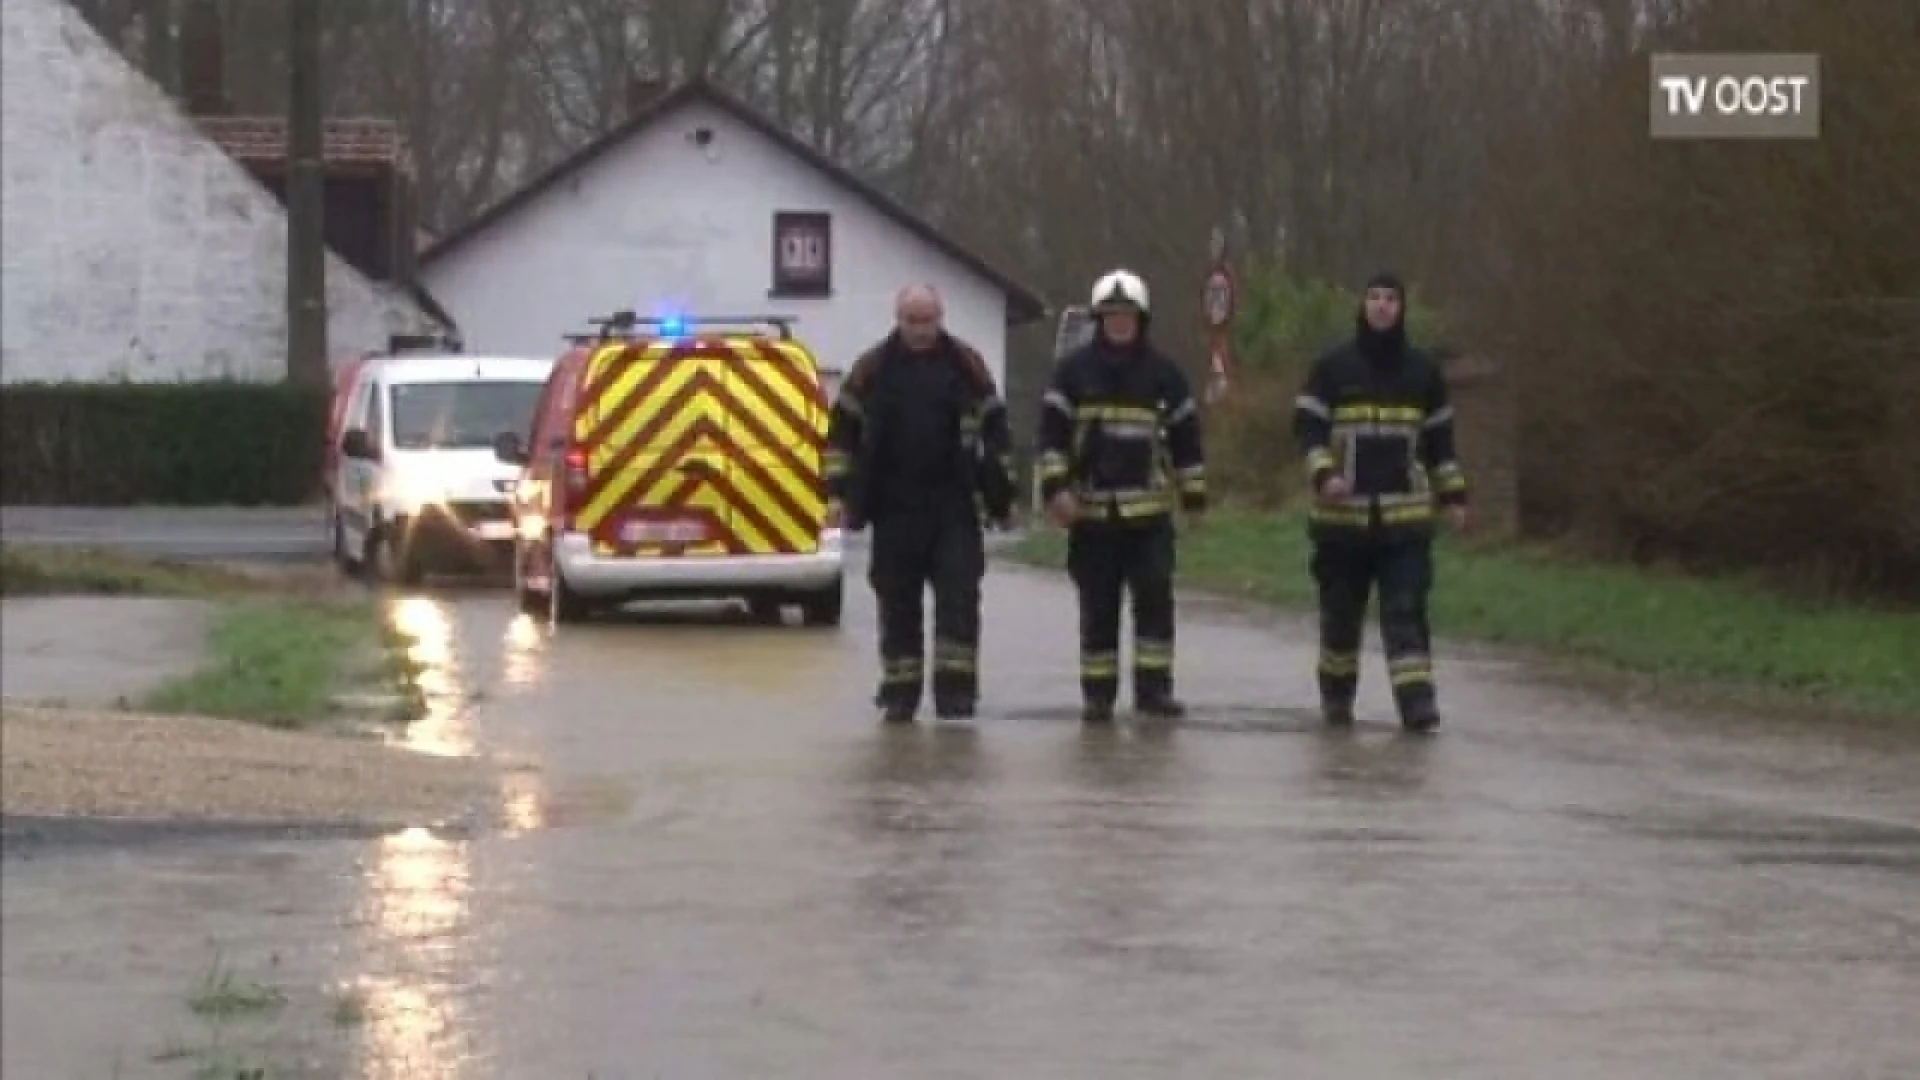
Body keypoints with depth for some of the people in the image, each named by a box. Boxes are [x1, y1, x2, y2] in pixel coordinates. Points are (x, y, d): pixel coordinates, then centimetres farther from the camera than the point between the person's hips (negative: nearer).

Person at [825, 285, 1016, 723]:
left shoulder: (967, 365, 3)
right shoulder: (873, 369, 3)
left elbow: (995, 432, 8)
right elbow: (842, 432, 7)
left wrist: (1001, 497, 7)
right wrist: (838, 493, 1)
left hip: (955, 507, -1)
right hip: (894, 509, 1)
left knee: (959, 596, -7)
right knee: (898, 604, 5)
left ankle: (955, 687, -6)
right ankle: (900, 692, 12)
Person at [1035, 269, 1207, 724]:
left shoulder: (1163, 372, 6)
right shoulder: (1074, 370, 2)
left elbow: (1186, 434, 12)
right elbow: (1051, 431, 0)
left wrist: (1194, 495, 10)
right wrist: (1055, 488, -10)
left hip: (1149, 509, 0)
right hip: (1092, 509, 0)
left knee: (1155, 597, -8)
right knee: (1098, 606, 4)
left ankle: (1153, 686, -3)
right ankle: (1098, 693, 9)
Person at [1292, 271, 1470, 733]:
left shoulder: (1423, 371, 8)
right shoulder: (1332, 367, 0)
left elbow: (1440, 438, 16)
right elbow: (1307, 426, -1)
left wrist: (1453, 495, 11)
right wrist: (1323, 474, -17)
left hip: (1405, 515, 1)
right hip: (1343, 512, -1)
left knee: (1406, 608, -9)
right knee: (1340, 610, 7)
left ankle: (1417, 700, -15)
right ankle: (1336, 696, 23)